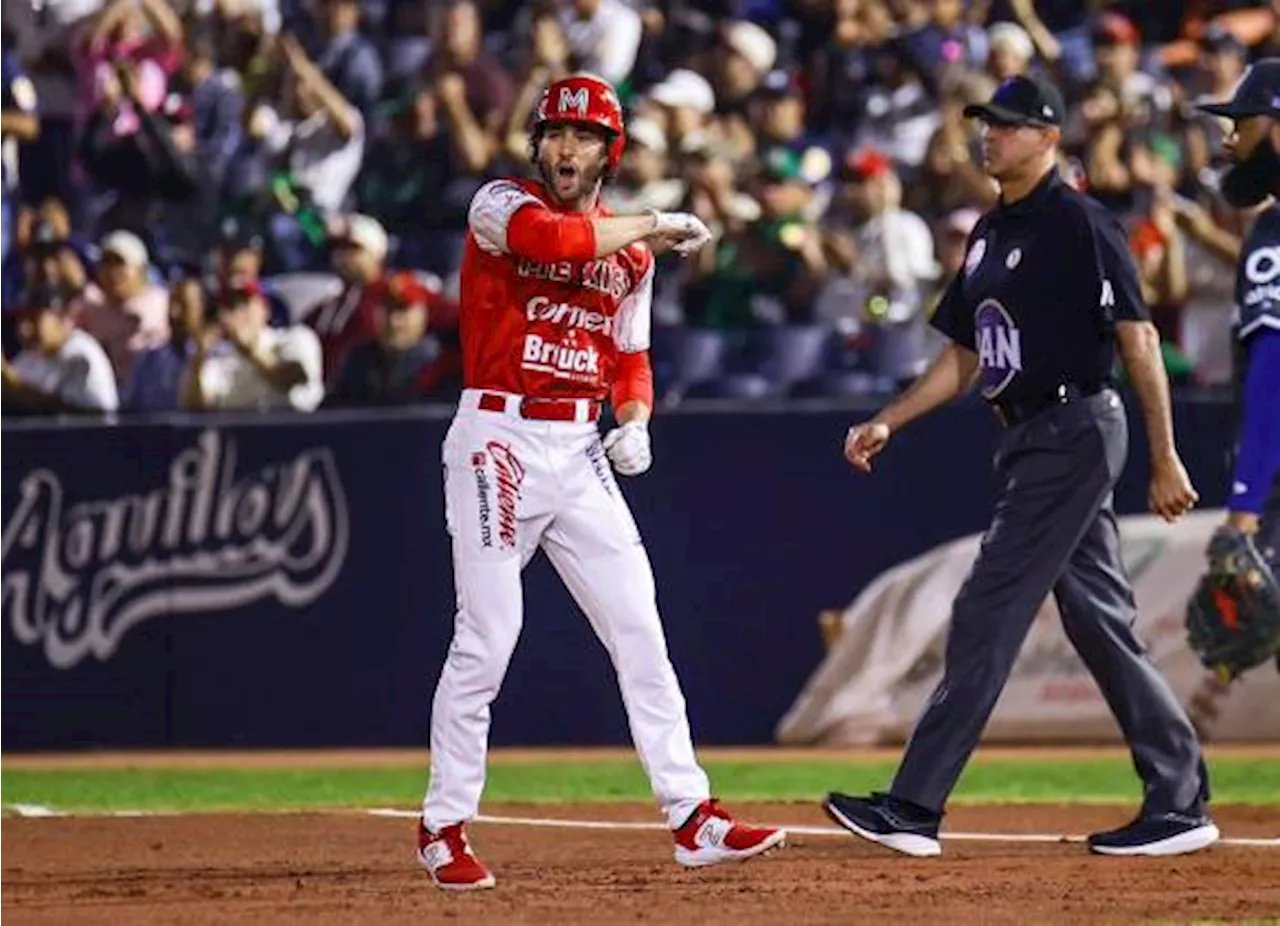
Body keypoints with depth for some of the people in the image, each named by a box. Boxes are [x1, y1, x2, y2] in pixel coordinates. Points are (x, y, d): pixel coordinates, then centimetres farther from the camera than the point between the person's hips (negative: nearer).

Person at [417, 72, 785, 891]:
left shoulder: (632, 249, 12)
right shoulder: (500, 206, -5)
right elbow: (554, 238, -27)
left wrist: (634, 423, -1)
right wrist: (659, 223, -17)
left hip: (581, 453, 5)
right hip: (500, 443, -5)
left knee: (639, 631, 1)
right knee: (487, 638, -5)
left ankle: (692, 816, 3)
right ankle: (445, 827, 6)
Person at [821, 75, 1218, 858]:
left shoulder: (1080, 224, -11)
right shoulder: (991, 234, 16)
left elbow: (1138, 339, -13)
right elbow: (964, 357, 21)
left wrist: (1166, 461, -16)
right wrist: (888, 424, 10)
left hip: (1075, 430, -9)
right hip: (1034, 440, 9)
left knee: (988, 616, -11)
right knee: (1100, 623, 9)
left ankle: (916, 808, -12)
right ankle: (1182, 804, 13)